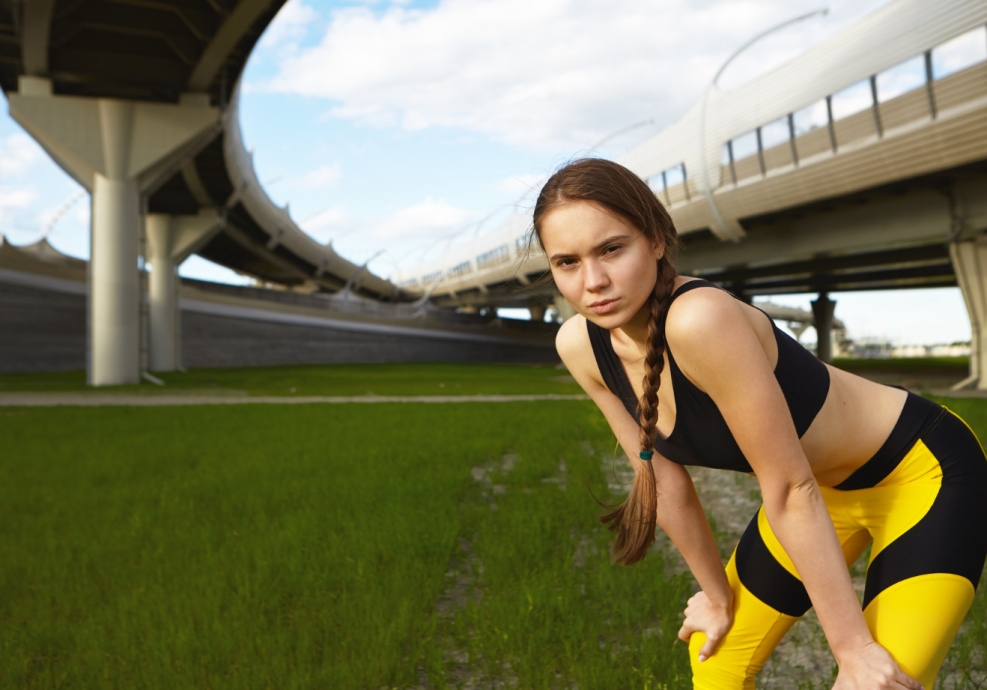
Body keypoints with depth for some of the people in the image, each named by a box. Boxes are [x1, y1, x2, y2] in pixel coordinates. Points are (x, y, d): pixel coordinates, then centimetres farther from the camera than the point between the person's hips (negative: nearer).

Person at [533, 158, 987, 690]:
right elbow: (665, 479, -4)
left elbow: (790, 489, -28)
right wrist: (719, 597, 6)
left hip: (922, 470, -6)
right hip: (813, 483, 6)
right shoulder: (580, 346, -15)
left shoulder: (699, 319, -35)